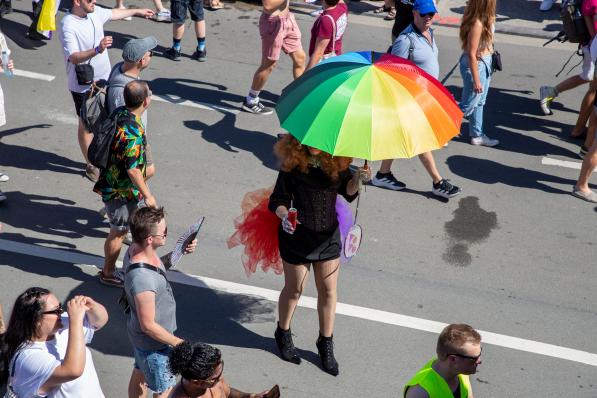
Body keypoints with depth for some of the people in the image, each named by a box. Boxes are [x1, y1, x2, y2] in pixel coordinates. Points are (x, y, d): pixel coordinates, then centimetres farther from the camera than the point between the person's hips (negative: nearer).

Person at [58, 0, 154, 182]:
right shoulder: (68, 25, -27)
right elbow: (74, 58, -36)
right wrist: (97, 49, -51)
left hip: (103, 78, 7)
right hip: (83, 86, -7)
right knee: (86, 125, 9)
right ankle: (90, 165, 24)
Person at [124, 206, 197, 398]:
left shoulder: (136, 249, -16)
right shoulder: (142, 279, -41)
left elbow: (158, 266, 9)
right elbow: (148, 325, -30)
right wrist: (180, 343, -18)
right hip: (153, 342, -8)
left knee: (139, 375, 30)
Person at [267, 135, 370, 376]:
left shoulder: (336, 162, -7)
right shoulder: (292, 164, -15)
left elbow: (348, 192, 4)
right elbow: (278, 199, -12)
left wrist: (357, 179, -15)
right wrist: (284, 214, -32)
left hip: (329, 236, 3)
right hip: (297, 236, -3)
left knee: (328, 290, 10)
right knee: (294, 289, 13)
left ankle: (326, 344, 28)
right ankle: (283, 335, 38)